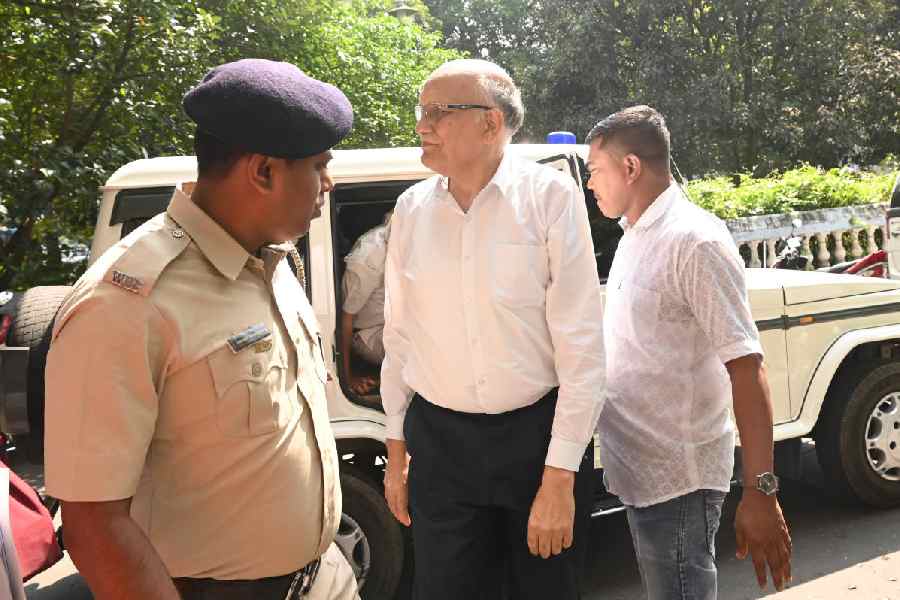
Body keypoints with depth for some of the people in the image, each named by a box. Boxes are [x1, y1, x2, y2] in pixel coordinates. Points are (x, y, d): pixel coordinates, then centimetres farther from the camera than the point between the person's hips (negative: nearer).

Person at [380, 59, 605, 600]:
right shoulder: (411, 208, 2)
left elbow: (581, 345, -13)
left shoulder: (550, 196, -11)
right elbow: (399, 336, 9)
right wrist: (396, 450, 11)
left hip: (538, 433, -3)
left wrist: (559, 478, -14)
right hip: (438, 439, 3)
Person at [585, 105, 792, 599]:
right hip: (641, 467, 9)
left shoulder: (692, 241, -17)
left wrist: (760, 491, -26)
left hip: (677, 477, -9)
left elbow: (745, 367, -22)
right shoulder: (635, 237, 11)